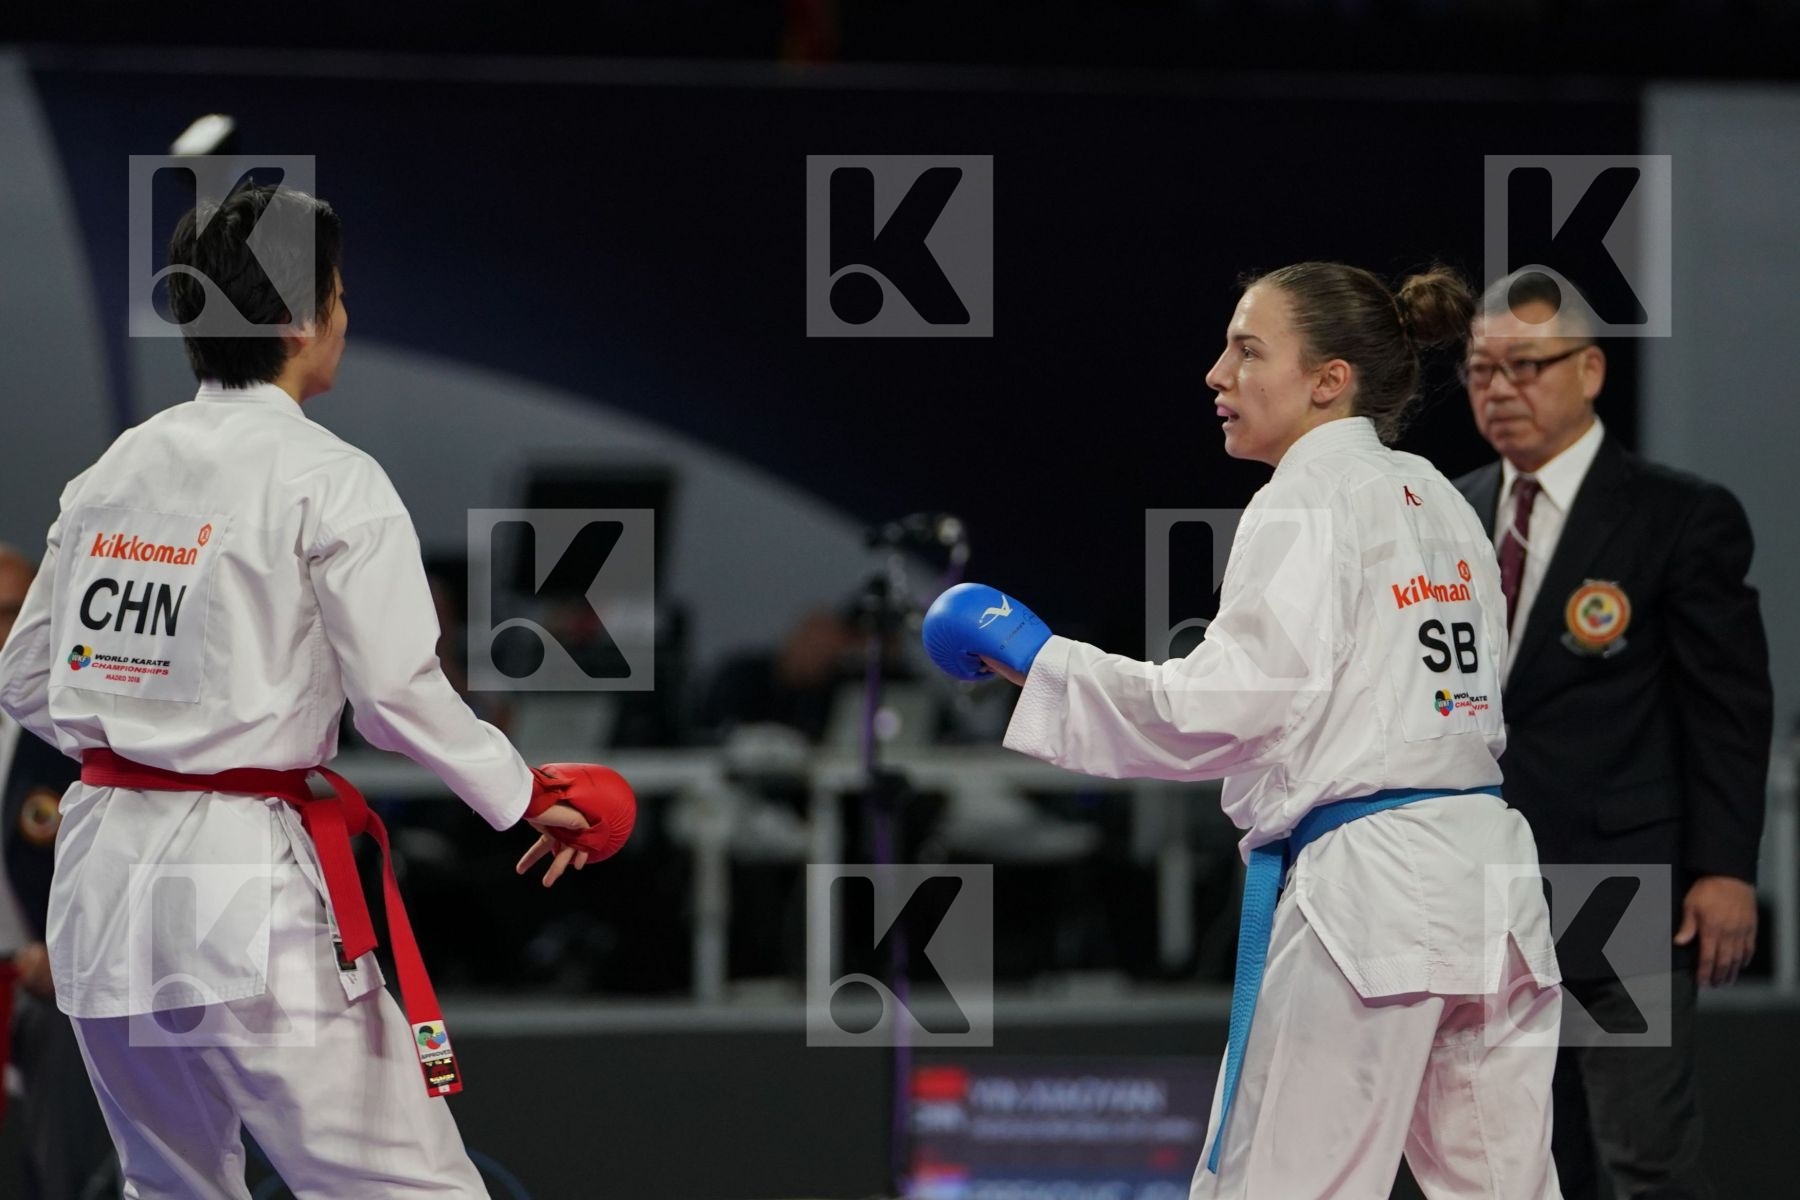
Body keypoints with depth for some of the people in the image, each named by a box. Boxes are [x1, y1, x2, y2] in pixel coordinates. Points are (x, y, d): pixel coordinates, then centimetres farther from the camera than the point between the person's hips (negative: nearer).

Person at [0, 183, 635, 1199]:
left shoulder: (113, 472, 10)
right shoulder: (329, 479, -8)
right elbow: (400, 694, -11)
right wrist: (531, 798, 2)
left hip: (103, 876, 7)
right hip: (243, 896, -7)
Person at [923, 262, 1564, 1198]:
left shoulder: (1309, 499, -8)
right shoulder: (1436, 500, 16)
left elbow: (1235, 707, -15)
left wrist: (1040, 661, -8)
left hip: (1363, 880, -8)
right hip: (1485, 868, 9)